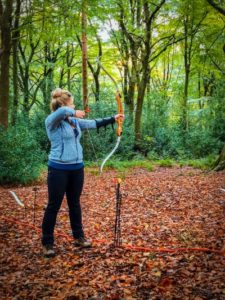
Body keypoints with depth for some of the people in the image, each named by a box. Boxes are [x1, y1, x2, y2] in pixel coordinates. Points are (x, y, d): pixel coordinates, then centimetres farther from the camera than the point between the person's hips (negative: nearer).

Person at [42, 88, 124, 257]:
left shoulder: (75, 121, 9)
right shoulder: (52, 121, -12)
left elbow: (94, 124, 19)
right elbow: (62, 111, -34)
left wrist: (113, 119, 22)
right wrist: (74, 113, -16)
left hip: (77, 167, 7)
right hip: (59, 168, -7)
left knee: (75, 203, 17)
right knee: (54, 206, 2)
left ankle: (79, 237, 31)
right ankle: (47, 243, 15)